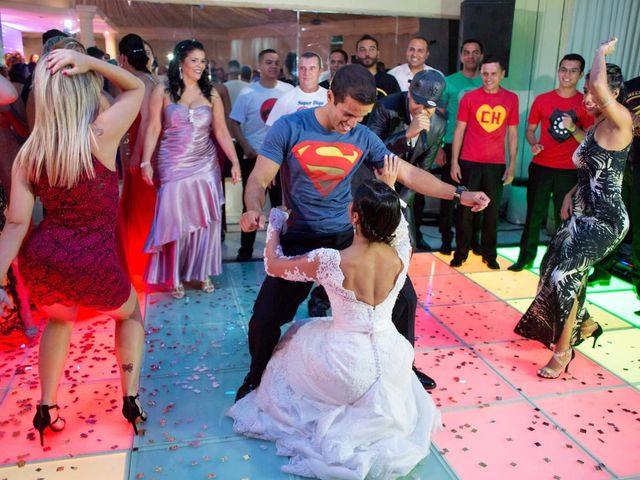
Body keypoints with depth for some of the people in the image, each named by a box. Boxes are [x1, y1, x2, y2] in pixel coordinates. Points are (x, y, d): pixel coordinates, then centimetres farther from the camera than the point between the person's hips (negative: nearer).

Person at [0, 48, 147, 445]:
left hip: (40, 261, 5)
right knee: (131, 314, 27)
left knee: (59, 319, 35)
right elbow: (137, 87, -1)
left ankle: (46, 409, 35)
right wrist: (88, 61, -11)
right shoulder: (101, 134, -15)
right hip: (94, 265, -4)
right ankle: (131, 399, 22)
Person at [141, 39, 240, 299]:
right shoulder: (162, 91, -2)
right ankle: (174, 276, 19)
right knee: (174, 221, 4)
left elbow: (221, 131, 2)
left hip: (205, 166, 2)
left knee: (205, 221, 7)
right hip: (172, 167, -2)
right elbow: (153, 129, -5)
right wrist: (146, 162, -12)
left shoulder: (211, 94, 4)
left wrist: (235, 162, -5)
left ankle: (202, 272, 23)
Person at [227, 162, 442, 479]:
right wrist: (390, 188, 19)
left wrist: (275, 227, 10)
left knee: (300, 337, 27)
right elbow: (398, 226, 14)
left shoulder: (329, 261, -24)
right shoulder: (401, 255, -14)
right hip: (392, 363, 3)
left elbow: (273, 265, -5)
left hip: (348, 367, -3)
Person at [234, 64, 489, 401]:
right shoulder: (289, 128, -10)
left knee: (404, 298, 4)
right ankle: (257, 379, 26)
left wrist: (458, 194, -1)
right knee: (264, 319, -8)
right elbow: (259, 180, -10)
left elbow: (408, 173, 5)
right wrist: (254, 210, -33)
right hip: (301, 240, -3)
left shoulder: (363, 137, 0)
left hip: (350, 237, 3)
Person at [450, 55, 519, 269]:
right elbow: (459, 130, 1)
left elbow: (512, 134, 7)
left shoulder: (511, 99, 4)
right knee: (465, 209, 4)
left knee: (492, 210, 8)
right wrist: (454, 162, -4)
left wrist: (512, 165, 2)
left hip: (496, 164, 1)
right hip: (469, 162, -1)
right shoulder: (469, 97, -1)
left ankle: (490, 254, 20)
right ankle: (461, 253, 16)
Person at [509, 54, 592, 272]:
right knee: (534, 214, 6)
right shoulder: (542, 99, 3)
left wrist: (573, 128, -20)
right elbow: (530, 129, 11)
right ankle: (526, 256, 17)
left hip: (569, 171, -1)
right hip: (541, 167, 1)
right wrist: (533, 144, -10)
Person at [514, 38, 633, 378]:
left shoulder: (620, 120, -15)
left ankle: (563, 350, 4)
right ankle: (585, 324, 37)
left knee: (565, 274, -14)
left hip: (604, 219, -10)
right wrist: (572, 194, 9)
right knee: (553, 267, 15)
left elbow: (600, 85, -34)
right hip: (585, 215, 10)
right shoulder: (596, 126, 12)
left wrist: (602, 53, -15)